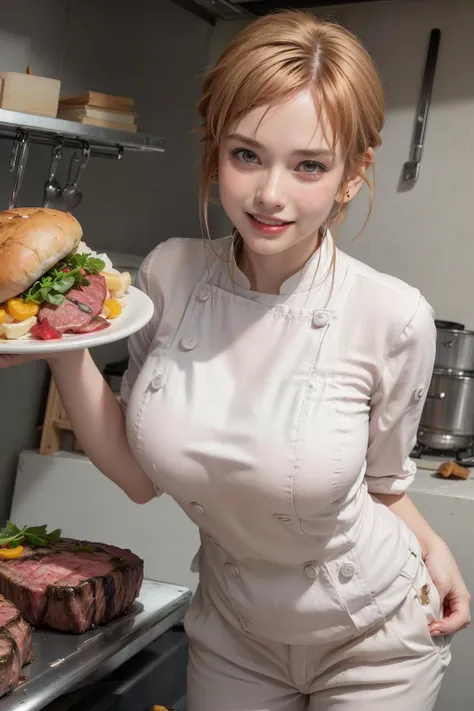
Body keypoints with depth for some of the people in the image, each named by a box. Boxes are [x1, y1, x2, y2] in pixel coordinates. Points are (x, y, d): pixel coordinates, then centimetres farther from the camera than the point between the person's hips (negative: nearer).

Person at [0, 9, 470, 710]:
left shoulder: (392, 318, -22)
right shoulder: (169, 274, -14)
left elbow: (380, 481, -3)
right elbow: (141, 475, -6)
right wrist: (65, 353, -16)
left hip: (371, 643, -2)